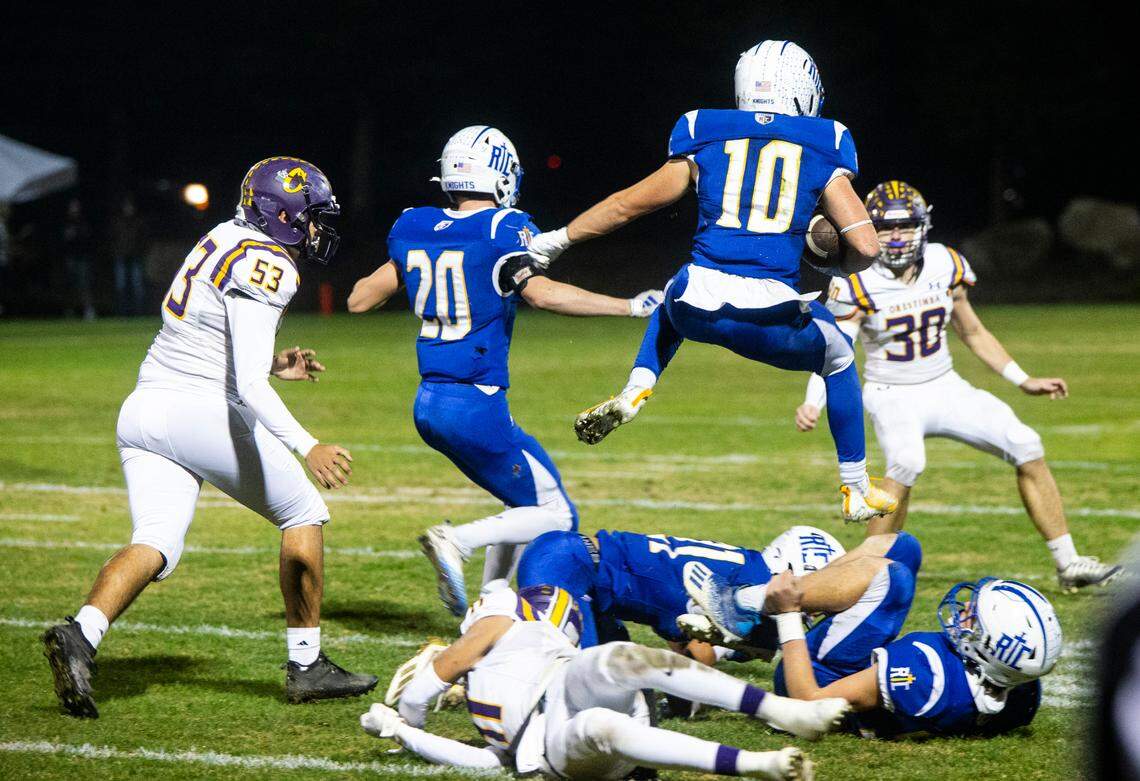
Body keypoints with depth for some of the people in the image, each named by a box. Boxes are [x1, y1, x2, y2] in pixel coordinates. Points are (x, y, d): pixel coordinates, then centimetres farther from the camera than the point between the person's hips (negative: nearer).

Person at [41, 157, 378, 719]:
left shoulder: (227, 239, 16)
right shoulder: (263, 265, -13)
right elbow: (248, 384, -24)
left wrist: (272, 366, 28)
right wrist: (308, 448, -31)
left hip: (143, 409, 8)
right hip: (202, 411, -8)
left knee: (156, 544, 0)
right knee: (303, 514, 9)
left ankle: (80, 634, -26)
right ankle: (306, 666, 12)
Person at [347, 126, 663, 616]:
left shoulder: (414, 229, 7)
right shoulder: (500, 230, -11)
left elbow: (359, 300, 15)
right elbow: (540, 292, -26)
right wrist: (630, 306, -24)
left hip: (429, 404, 8)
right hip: (475, 405, -8)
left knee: (525, 499, 22)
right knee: (555, 515, 1)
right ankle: (456, 542, -18)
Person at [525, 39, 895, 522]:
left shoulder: (706, 138, 15)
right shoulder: (824, 148, 12)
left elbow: (629, 204, 21)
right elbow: (865, 246, 4)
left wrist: (557, 240, 35)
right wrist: (834, 267, 27)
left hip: (702, 300, 2)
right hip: (771, 316, -2)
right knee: (839, 358, 31)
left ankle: (636, 389, 16)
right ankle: (856, 490, 33)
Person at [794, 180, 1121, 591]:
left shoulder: (946, 267, -2)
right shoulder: (858, 287, -14)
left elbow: (973, 333, 12)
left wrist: (1024, 381, 11)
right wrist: (812, 404, -32)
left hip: (945, 388, 5)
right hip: (893, 398, -5)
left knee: (1027, 448, -7)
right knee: (906, 463, -35)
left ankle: (1068, 564, 2)